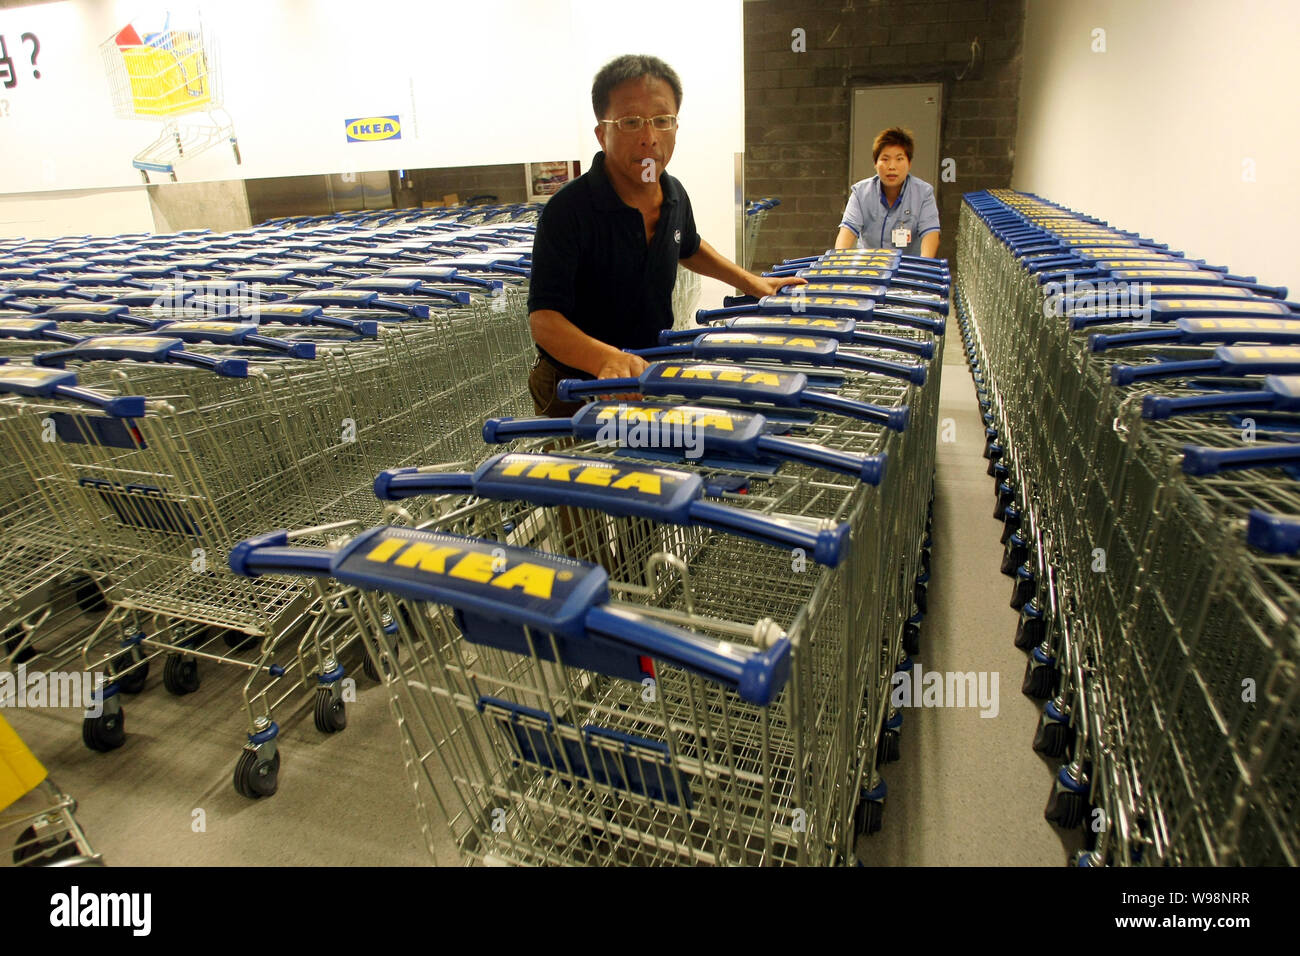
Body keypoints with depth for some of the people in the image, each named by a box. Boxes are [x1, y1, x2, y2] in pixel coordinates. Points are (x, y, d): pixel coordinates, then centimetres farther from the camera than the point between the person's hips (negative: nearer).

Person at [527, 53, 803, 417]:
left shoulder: (675, 195, -3)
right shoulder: (567, 210, -25)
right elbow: (543, 317, -31)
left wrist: (751, 282, 12)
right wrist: (607, 359, -49)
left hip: (653, 377, 6)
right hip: (577, 394, -6)